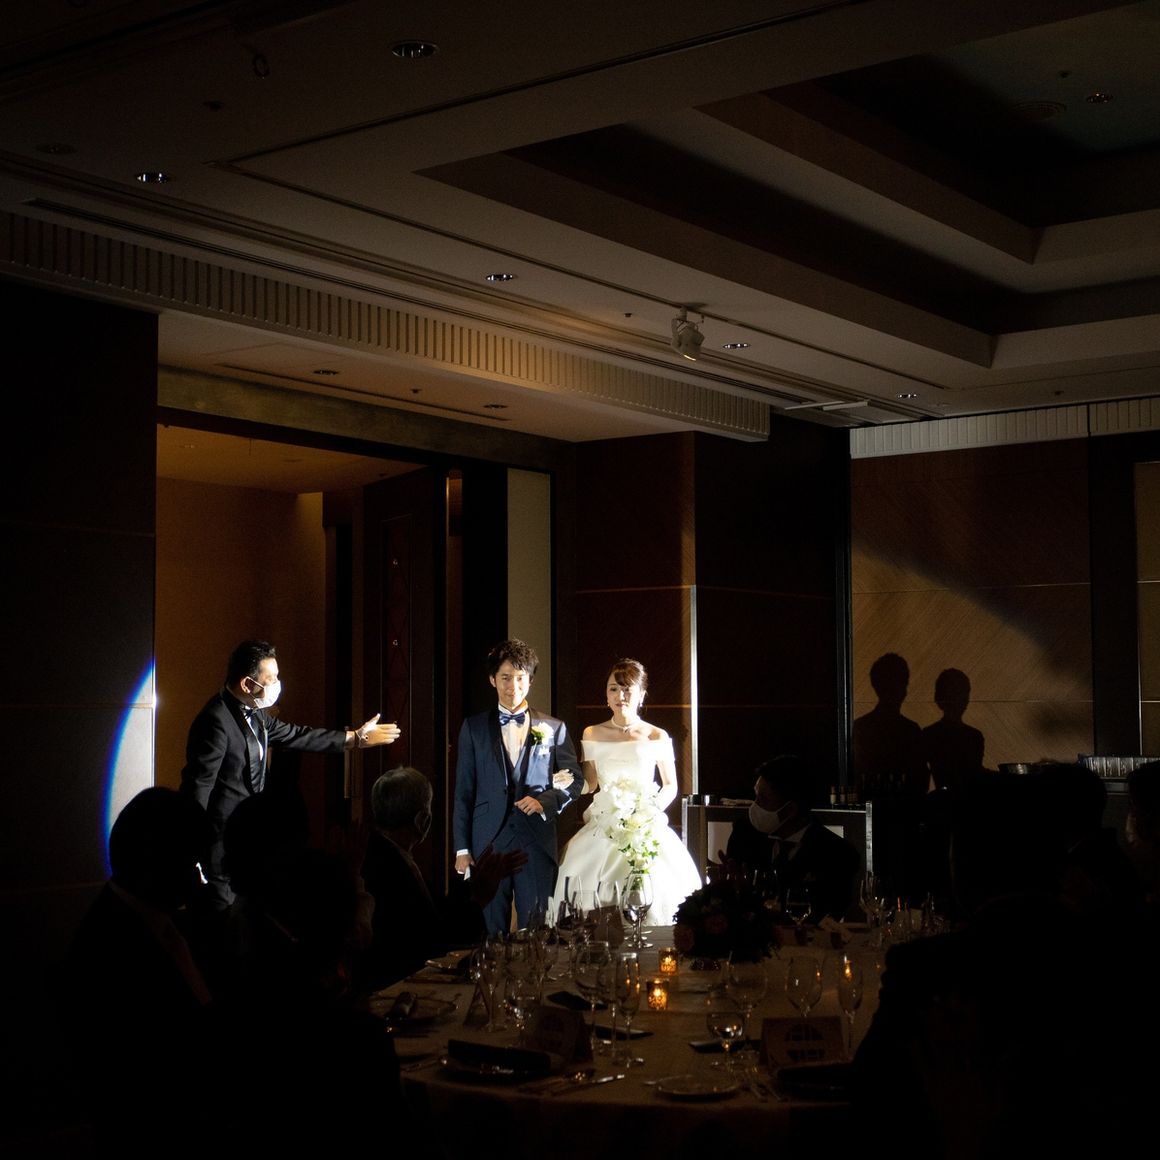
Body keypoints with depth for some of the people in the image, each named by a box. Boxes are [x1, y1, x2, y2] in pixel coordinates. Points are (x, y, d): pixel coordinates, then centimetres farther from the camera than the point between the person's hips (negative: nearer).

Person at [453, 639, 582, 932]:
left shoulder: (553, 728, 9)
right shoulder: (474, 728, 8)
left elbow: (574, 780, 11)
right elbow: (463, 791, 7)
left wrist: (545, 801, -9)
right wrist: (462, 848, 2)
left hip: (537, 842, 0)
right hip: (489, 841, 0)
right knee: (492, 931, 3)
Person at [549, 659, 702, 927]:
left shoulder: (657, 737, 2)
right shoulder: (592, 735, 7)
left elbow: (671, 786, 10)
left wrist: (651, 811, -6)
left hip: (647, 832, -1)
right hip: (603, 831, 1)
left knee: (652, 894, -15)